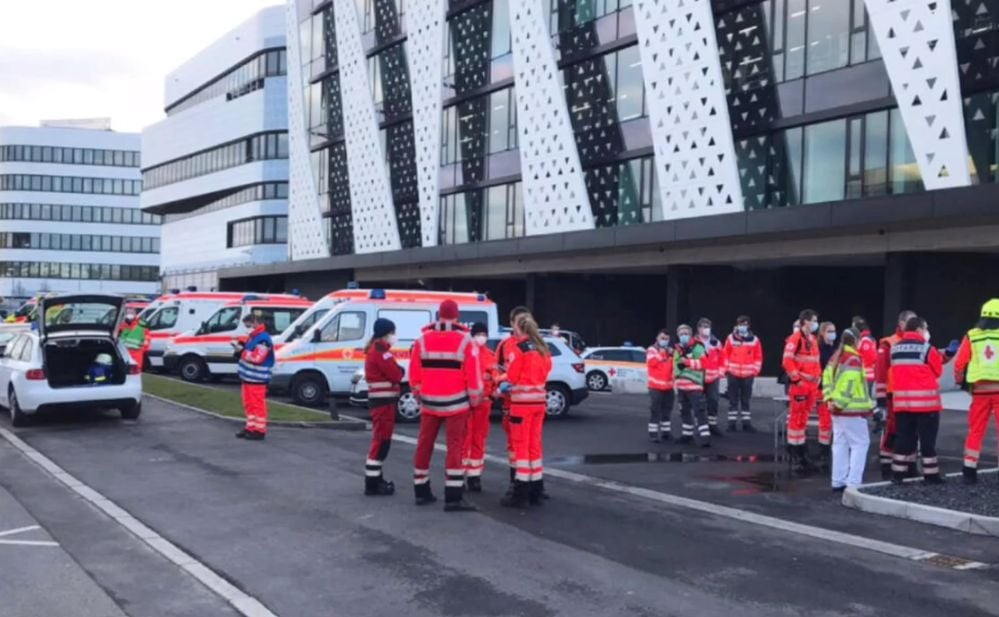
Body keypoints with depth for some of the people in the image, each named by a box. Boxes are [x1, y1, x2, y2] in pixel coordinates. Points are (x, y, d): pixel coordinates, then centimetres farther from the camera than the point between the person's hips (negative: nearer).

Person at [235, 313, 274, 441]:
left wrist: (242, 350, -18)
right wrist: (240, 347, 5)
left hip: (257, 379, -11)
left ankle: (260, 430, -3)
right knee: (249, 404, 16)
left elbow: (256, 357, -23)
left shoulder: (263, 339, -17)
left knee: (258, 405, -7)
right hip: (248, 377, 11)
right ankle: (251, 428, 24)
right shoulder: (252, 337, 17)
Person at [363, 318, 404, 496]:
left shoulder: (375, 350, 17)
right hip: (384, 401, -11)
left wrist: (397, 371, -2)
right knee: (382, 441, -8)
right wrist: (401, 370, 2)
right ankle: (372, 484, -7)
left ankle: (375, 479, 25)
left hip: (379, 400, 11)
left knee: (380, 440, 17)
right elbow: (396, 375, -17)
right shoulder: (381, 352, -16)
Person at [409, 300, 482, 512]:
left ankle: (421, 492, 22)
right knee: (455, 447, -1)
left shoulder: (422, 340, 2)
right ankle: (453, 498, -6)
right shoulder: (465, 340, -8)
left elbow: (414, 373, 4)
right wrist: (475, 400, 5)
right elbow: (473, 374, -8)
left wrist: (419, 396, 18)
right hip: (455, 403, -3)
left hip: (429, 402, 4)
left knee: (424, 445, 13)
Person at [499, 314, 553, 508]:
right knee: (534, 444, 14)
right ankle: (536, 492, 19)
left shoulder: (517, 347, -11)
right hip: (539, 399, 7)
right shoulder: (542, 348, 10)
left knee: (521, 446, -2)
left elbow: (512, 375, -7)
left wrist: (506, 384, 14)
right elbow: (545, 372, 13)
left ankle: (520, 495, -2)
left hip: (522, 401, -7)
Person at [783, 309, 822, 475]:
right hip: (799, 385, -9)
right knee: (796, 419, -5)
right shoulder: (795, 339, -12)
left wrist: (818, 377, 14)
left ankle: (801, 453, 24)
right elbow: (787, 361, -18)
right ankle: (794, 457, -1)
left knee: (803, 419, 15)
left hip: (812, 385, 9)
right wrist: (796, 379, -18)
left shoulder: (813, 340, 16)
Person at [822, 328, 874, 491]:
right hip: (852, 409, -9)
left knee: (840, 444, 12)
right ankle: (853, 482, -7)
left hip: (838, 409, 9)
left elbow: (827, 378, 11)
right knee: (860, 443, -2)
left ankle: (838, 481, 15)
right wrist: (839, 403, -19)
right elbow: (847, 385, -23)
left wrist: (830, 398, 5)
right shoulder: (854, 359, -16)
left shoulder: (835, 357, 11)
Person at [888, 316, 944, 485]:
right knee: (927, 438, 2)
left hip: (901, 399, 5)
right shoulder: (926, 348, -9)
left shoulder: (895, 348, 8)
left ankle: (898, 472, 8)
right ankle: (930, 474, 7)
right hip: (925, 400, -5)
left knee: (903, 437, 9)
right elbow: (937, 370, 2)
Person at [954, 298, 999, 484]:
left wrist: (960, 380, 20)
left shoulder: (971, 336, 2)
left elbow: (959, 362, 2)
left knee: (975, 431, 10)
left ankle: (969, 470, 10)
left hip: (979, 390, 2)